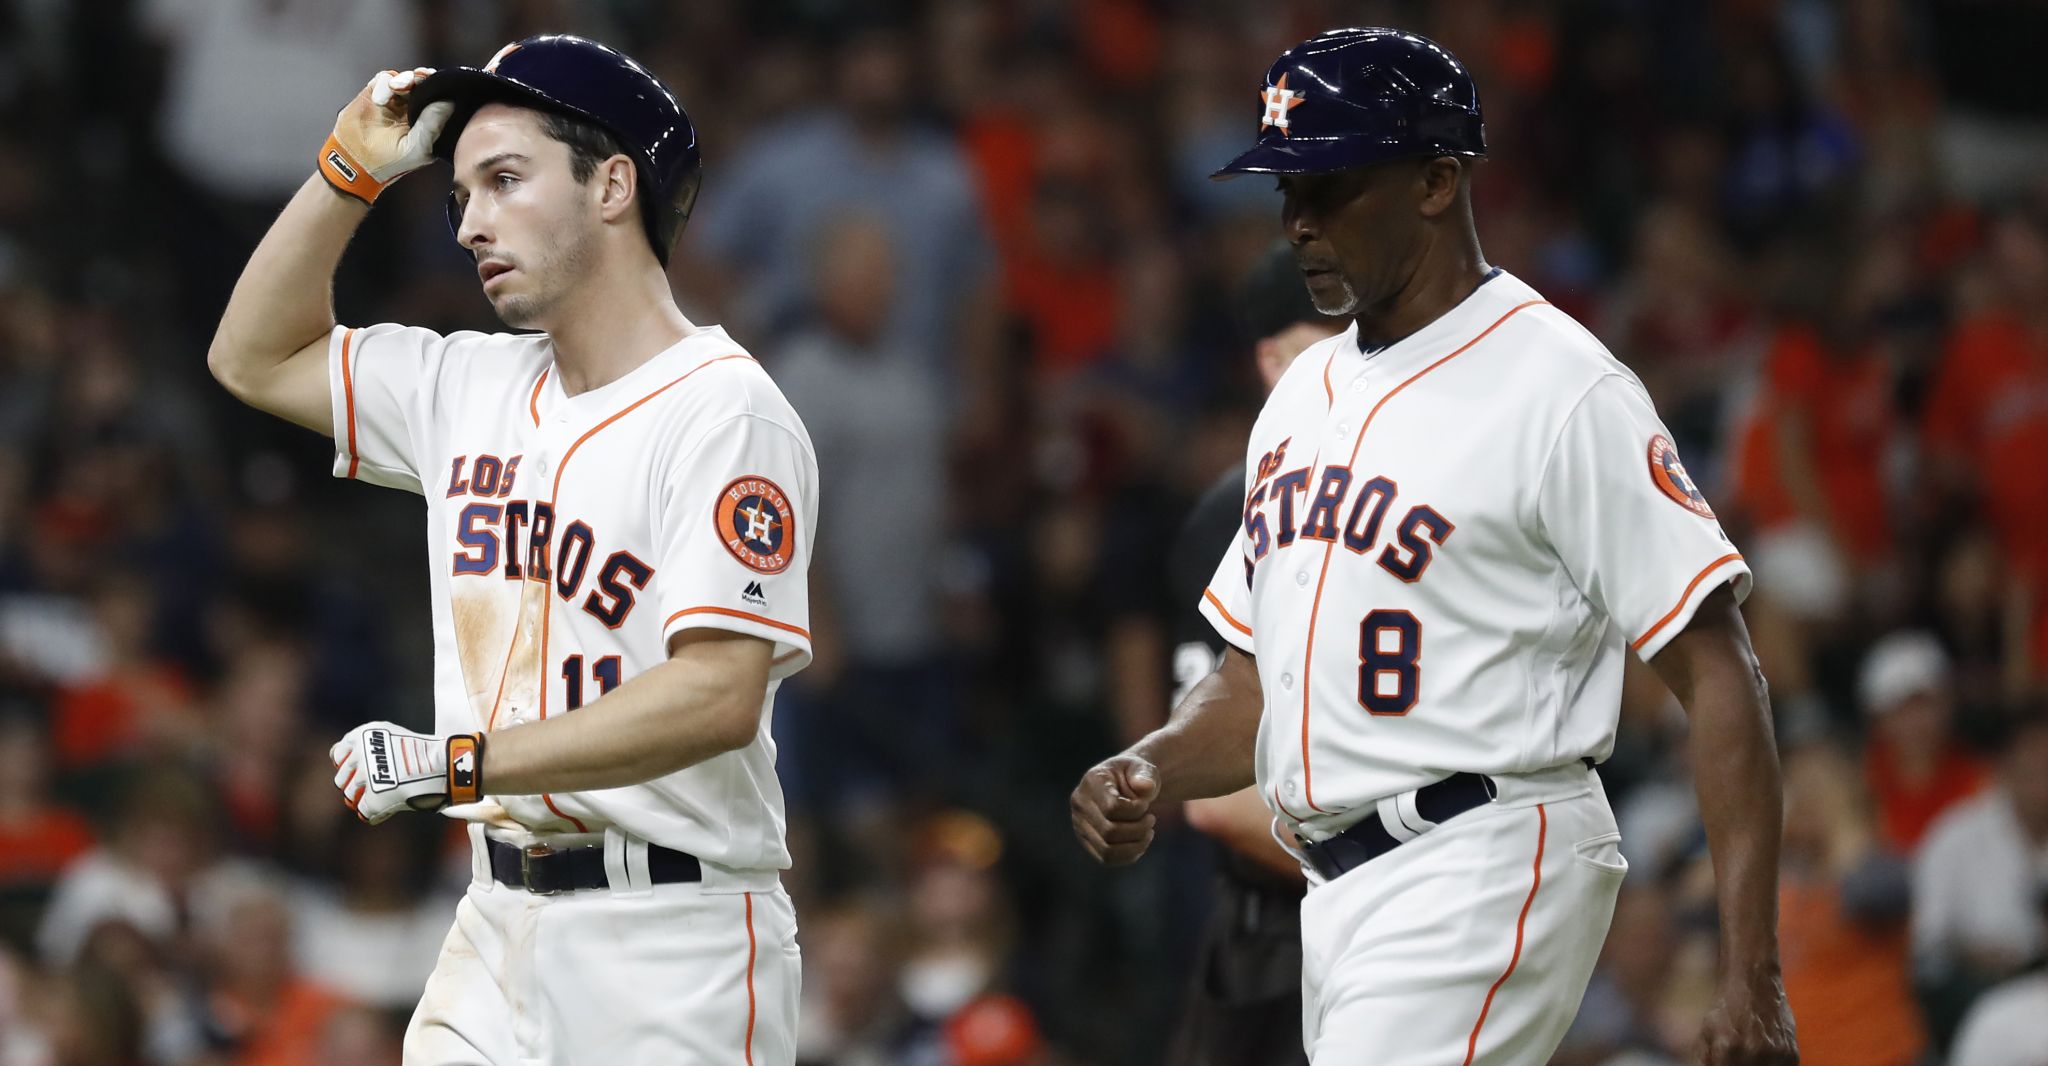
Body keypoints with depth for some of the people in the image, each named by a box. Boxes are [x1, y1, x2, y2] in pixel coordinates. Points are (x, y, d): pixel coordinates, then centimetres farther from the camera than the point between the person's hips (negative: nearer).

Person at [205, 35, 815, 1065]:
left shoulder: (726, 413, -11)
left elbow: (719, 694, -21)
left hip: (671, 947, -7)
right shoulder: (474, 389, 13)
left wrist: (459, 761, -21)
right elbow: (256, 356, 25)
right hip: (496, 931, 7)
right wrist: (351, 169, 11)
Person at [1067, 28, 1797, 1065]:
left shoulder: (1559, 390, -10)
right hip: (1337, 896, 9)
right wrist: (1146, 772, 0)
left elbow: (1716, 673, -13)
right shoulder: (1304, 395, 17)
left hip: (1487, 871, -9)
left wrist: (1750, 979, -20)